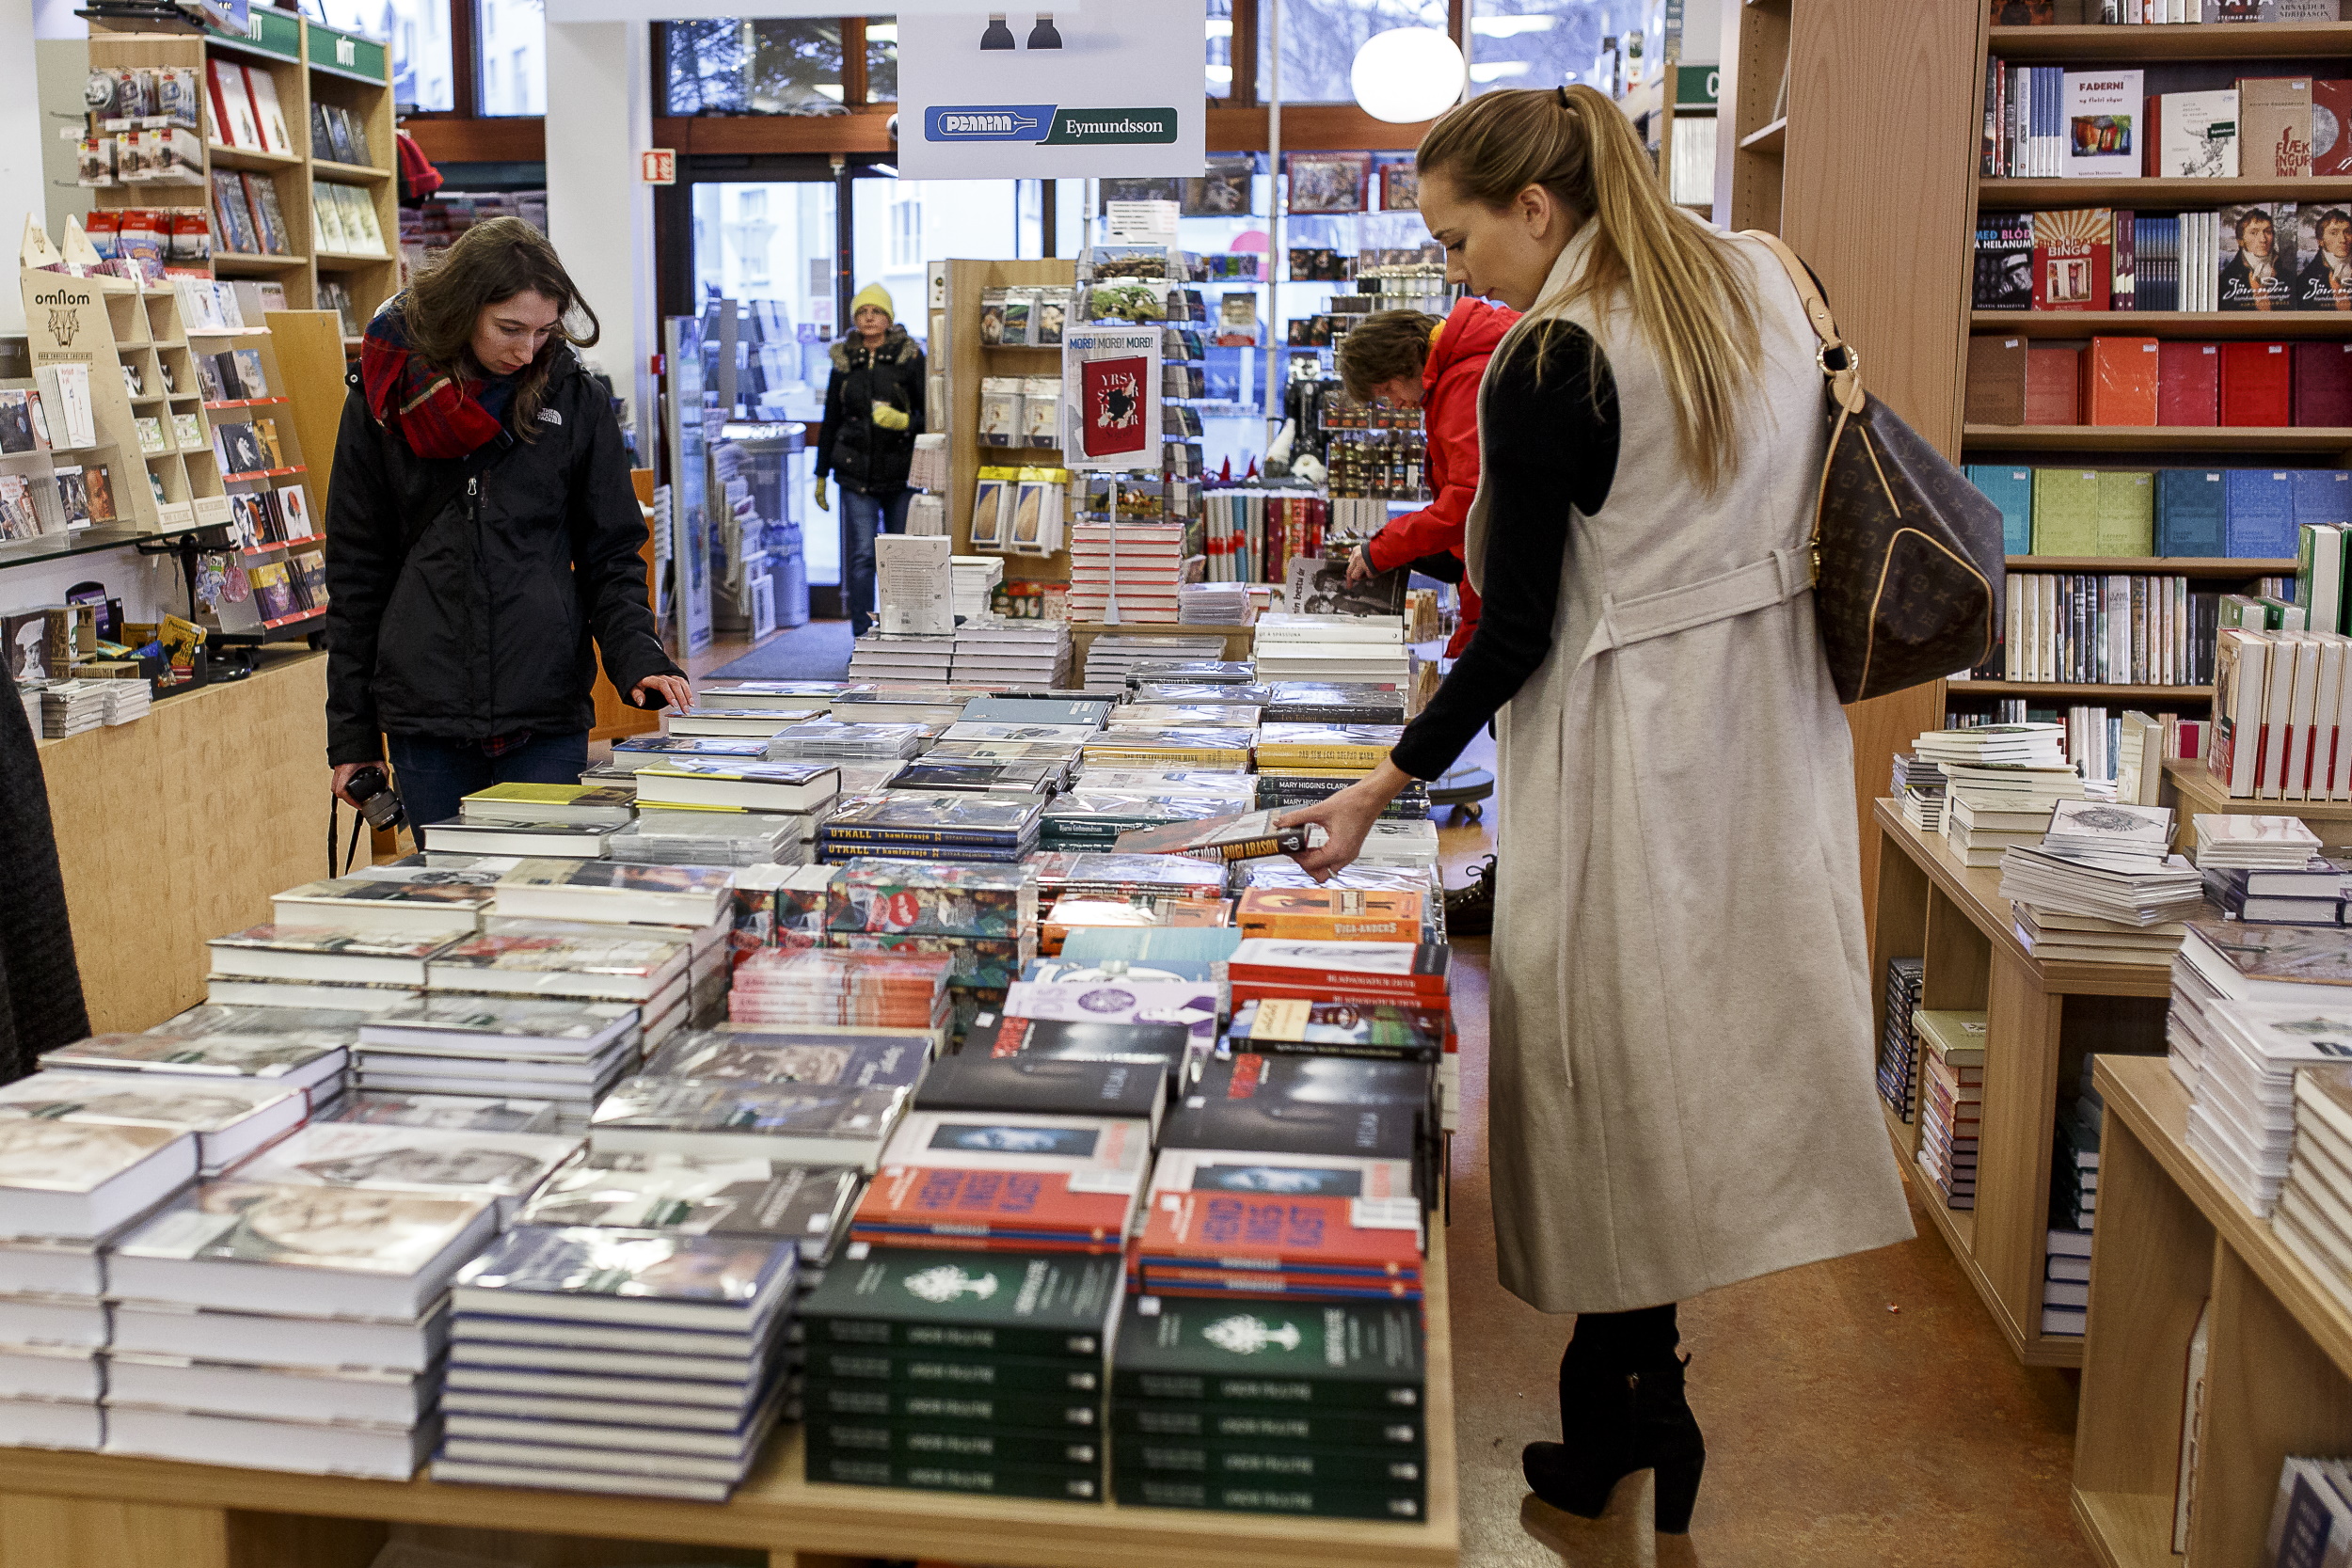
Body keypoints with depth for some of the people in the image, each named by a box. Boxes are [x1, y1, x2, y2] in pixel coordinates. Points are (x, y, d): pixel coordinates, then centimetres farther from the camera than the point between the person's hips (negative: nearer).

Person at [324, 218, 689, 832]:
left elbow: (611, 554, 5)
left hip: (548, 713, 0)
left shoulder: (576, 399, 2)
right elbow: (354, 571, 6)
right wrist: (350, 735, 4)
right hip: (425, 716, 1)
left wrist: (638, 657, -14)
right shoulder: (383, 401, 2)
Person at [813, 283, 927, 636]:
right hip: (856, 474, 1)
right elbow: (830, 421, 17)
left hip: (900, 472, -1)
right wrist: (821, 474, 18)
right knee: (862, 554, -6)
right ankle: (862, 639, -2)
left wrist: (904, 421, -19)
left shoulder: (910, 358, 2)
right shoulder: (844, 362, 10)